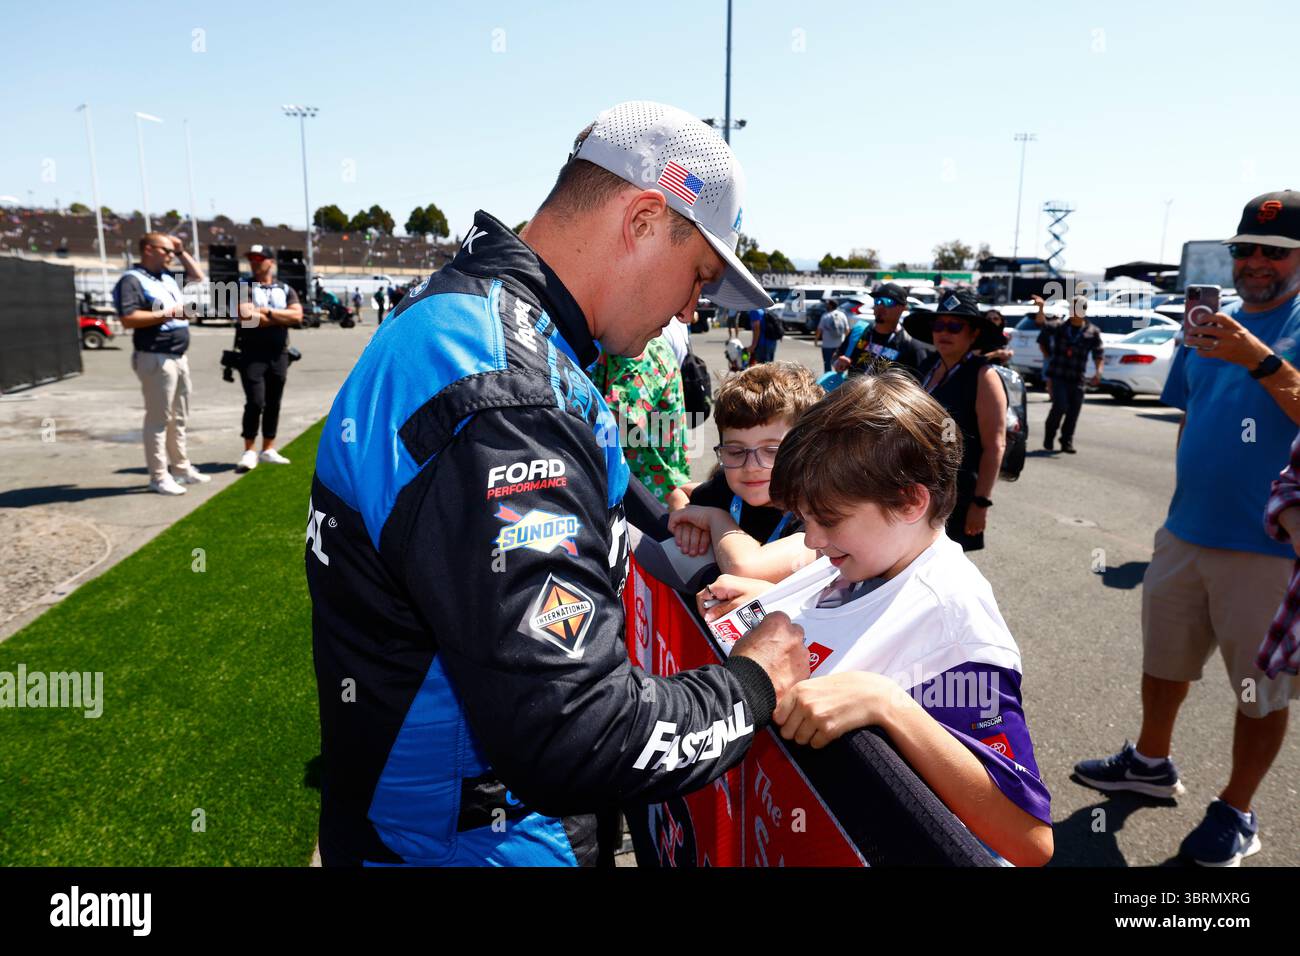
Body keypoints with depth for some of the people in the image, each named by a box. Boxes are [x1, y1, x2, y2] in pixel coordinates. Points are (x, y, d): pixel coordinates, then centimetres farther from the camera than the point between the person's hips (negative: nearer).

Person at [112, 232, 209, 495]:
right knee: (158, 419, -4)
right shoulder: (132, 279, -11)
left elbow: (197, 276, 31)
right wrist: (165, 313, -19)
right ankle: (159, 477, 2)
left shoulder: (167, 277, 15)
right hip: (156, 359, -9)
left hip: (179, 357, 9)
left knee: (179, 418, 16)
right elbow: (128, 319, -22)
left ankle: (182, 468, 26)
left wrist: (182, 251, 18)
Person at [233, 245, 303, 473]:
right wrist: (282, 318, -6)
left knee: (273, 403, 9)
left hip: (279, 354, 4)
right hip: (252, 354, -4)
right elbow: (247, 317, -15)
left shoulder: (285, 290, 13)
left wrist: (267, 311, -10)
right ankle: (249, 452, -2)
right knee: (255, 402, -11)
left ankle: (268, 450, 18)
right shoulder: (243, 289, 2)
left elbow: (297, 316, -4)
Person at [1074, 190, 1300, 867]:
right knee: (1163, 659, 19)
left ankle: (1236, 813, 26)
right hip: (1185, 533, 6)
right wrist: (1186, 497, 14)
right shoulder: (1210, 327, 10)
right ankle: (1151, 762, 40)